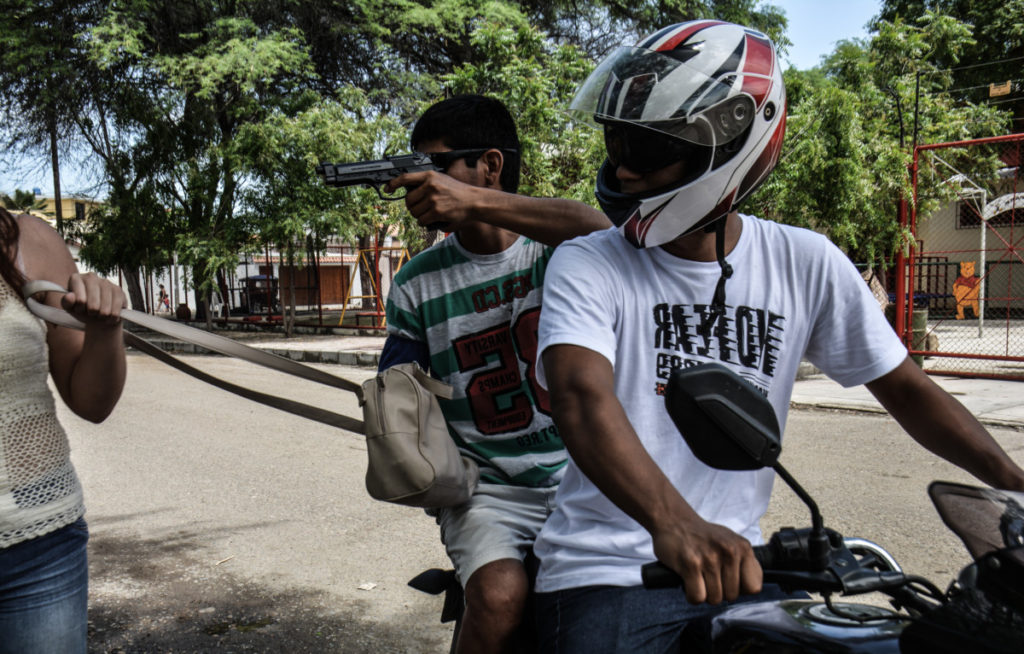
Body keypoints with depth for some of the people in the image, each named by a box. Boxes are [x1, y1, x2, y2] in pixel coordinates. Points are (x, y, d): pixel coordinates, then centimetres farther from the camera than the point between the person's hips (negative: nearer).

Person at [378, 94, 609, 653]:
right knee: (501, 598, -29)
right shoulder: (416, 285, 5)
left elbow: (603, 233, -26)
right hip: (486, 489, 0)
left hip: (577, 477, 0)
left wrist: (476, 203, -33)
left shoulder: (556, 249, 0)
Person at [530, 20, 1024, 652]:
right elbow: (582, 396, -28)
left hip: (735, 561, 3)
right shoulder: (586, 267, -10)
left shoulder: (806, 264, 0)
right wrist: (671, 522, -45)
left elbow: (906, 388, 6)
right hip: (604, 573, -2)